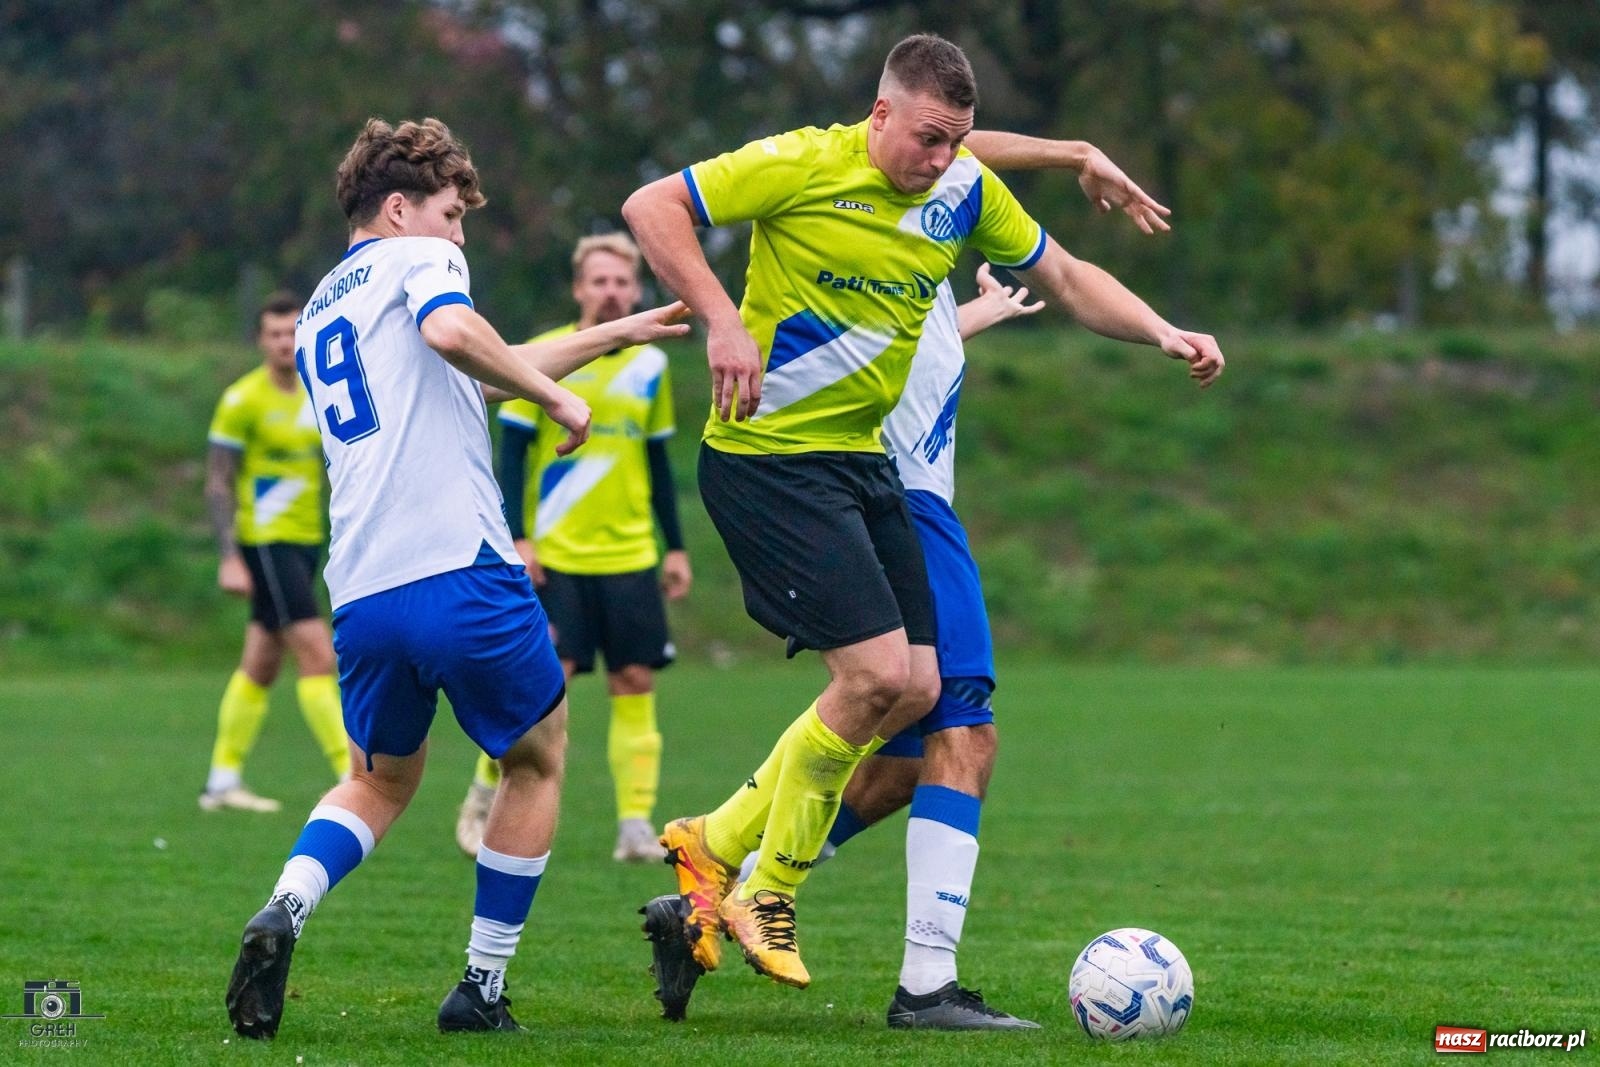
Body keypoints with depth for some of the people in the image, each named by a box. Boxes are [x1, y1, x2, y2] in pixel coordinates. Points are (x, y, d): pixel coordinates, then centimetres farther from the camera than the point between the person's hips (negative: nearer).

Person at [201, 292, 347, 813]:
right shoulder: (242, 400, -10)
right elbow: (217, 485, -10)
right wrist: (229, 558, -16)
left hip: (305, 541, 7)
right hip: (265, 541, -7)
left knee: (260, 666, 12)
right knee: (318, 656, -14)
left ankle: (222, 783, 19)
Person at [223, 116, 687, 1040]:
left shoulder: (317, 313, 29)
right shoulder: (418, 260, 5)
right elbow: (453, 332, -21)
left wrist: (614, 335, 43)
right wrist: (555, 394, -8)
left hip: (359, 593, 7)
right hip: (462, 568, -7)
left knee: (383, 780, 24)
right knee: (537, 762, 15)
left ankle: (283, 913, -5)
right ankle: (483, 989, 14)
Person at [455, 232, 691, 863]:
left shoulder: (649, 365, 10)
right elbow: (511, 452, -2)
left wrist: (675, 547, 14)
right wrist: (517, 539, -11)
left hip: (629, 554, 4)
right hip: (555, 554, -4)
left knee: (635, 681, -3)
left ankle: (636, 827, -1)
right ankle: (484, 794, 11)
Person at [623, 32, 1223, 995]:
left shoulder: (966, 191, 4)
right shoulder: (805, 167, -15)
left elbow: (1064, 276, 17)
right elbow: (651, 208, -16)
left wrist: (1162, 334, 2)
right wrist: (723, 322, -26)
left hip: (862, 459, 8)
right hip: (768, 456, -8)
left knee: (915, 689, 5)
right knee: (879, 673, -16)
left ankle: (717, 844, 16)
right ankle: (767, 902, 1)